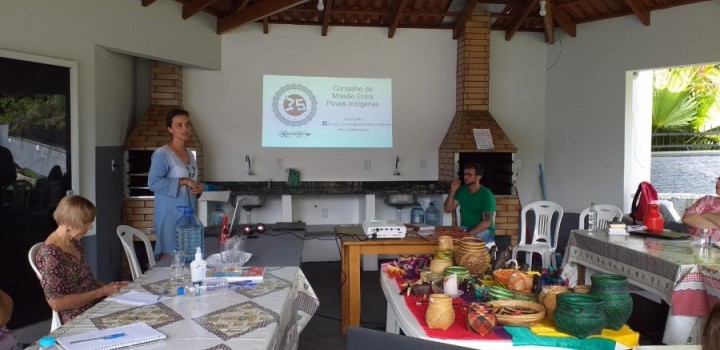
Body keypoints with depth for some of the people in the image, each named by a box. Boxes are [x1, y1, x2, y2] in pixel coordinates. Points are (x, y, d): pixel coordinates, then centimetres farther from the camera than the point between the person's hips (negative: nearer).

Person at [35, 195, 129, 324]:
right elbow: (56, 303, -19)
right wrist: (101, 292, -18)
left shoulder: (75, 242, 7)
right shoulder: (49, 254, -19)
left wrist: (107, 286, 1)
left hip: (97, 305, 8)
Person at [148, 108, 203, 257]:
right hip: (170, 216, -7)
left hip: (188, 215, 8)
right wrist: (183, 181, -21)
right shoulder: (161, 154, -11)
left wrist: (198, 188, 3)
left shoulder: (190, 155, 14)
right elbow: (153, 183, -21)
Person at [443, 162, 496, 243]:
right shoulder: (461, 190, 4)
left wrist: (469, 233, -27)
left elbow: (486, 222, -17)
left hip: (484, 230, -4)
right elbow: (447, 209, 2)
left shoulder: (487, 195, -13)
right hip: (464, 228, 5)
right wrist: (452, 191, -10)